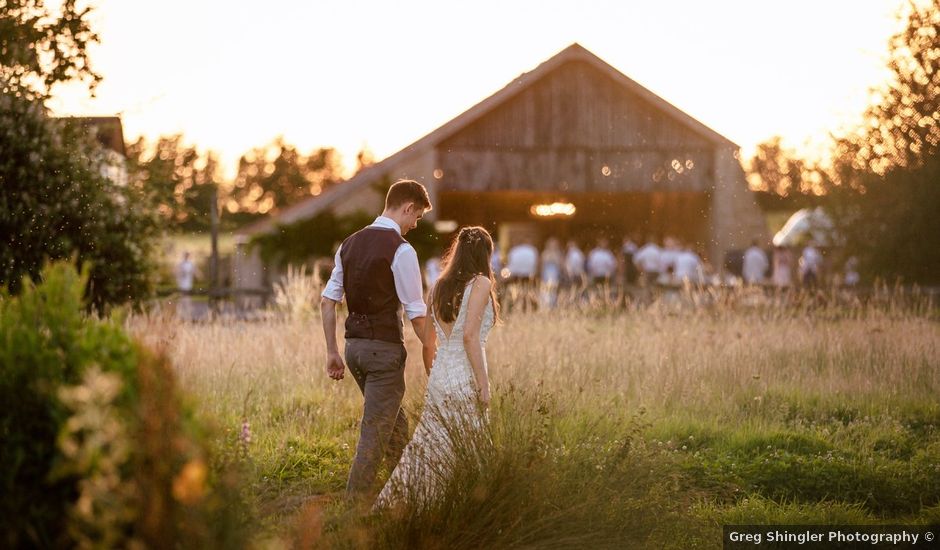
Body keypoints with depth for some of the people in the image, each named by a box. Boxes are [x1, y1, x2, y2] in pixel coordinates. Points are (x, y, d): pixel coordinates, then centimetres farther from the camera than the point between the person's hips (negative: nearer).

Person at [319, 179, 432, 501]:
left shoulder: (350, 244, 10)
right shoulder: (401, 250, -13)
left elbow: (327, 301, 10)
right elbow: (416, 313, -13)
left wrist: (332, 352, 15)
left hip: (354, 344, 8)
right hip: (385, 347, -8)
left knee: (396, 426, 22)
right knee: (375, 433, -2)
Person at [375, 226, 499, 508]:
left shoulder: (439, 287, 13)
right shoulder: (480, 284, -6)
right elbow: (470, 335, -17)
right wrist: (483, 384, -16)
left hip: (438, 379, 6)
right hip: (465, 381, -6)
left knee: (428, 451, 7)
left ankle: (387, 504, -2)